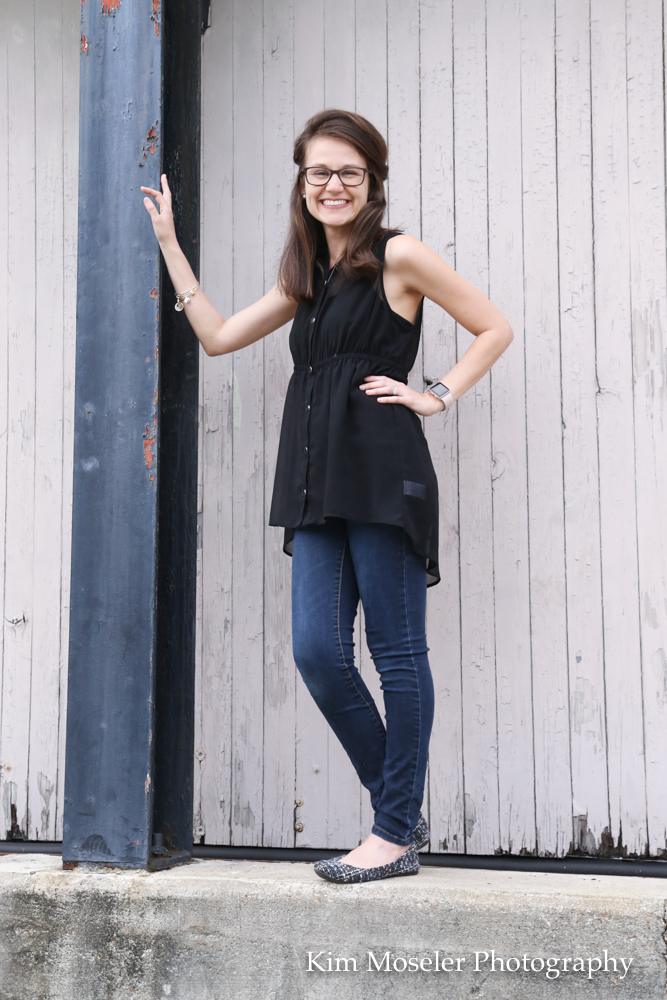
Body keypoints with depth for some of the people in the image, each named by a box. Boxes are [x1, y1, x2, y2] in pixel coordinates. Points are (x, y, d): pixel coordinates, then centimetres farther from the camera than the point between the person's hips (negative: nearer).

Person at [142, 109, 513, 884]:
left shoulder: (398, 257, 3)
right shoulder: (303, 277, 21)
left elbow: (493, 329, 7)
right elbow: (218, 335, 23)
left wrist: (438, 396, -3)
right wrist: (168, 244, 25)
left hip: (382, 476, -6)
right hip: (316, 485, 7)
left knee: (397, 652, -1)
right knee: (318, 654, -1)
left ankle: (398, 835, 7)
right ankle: (400, 811, 16)